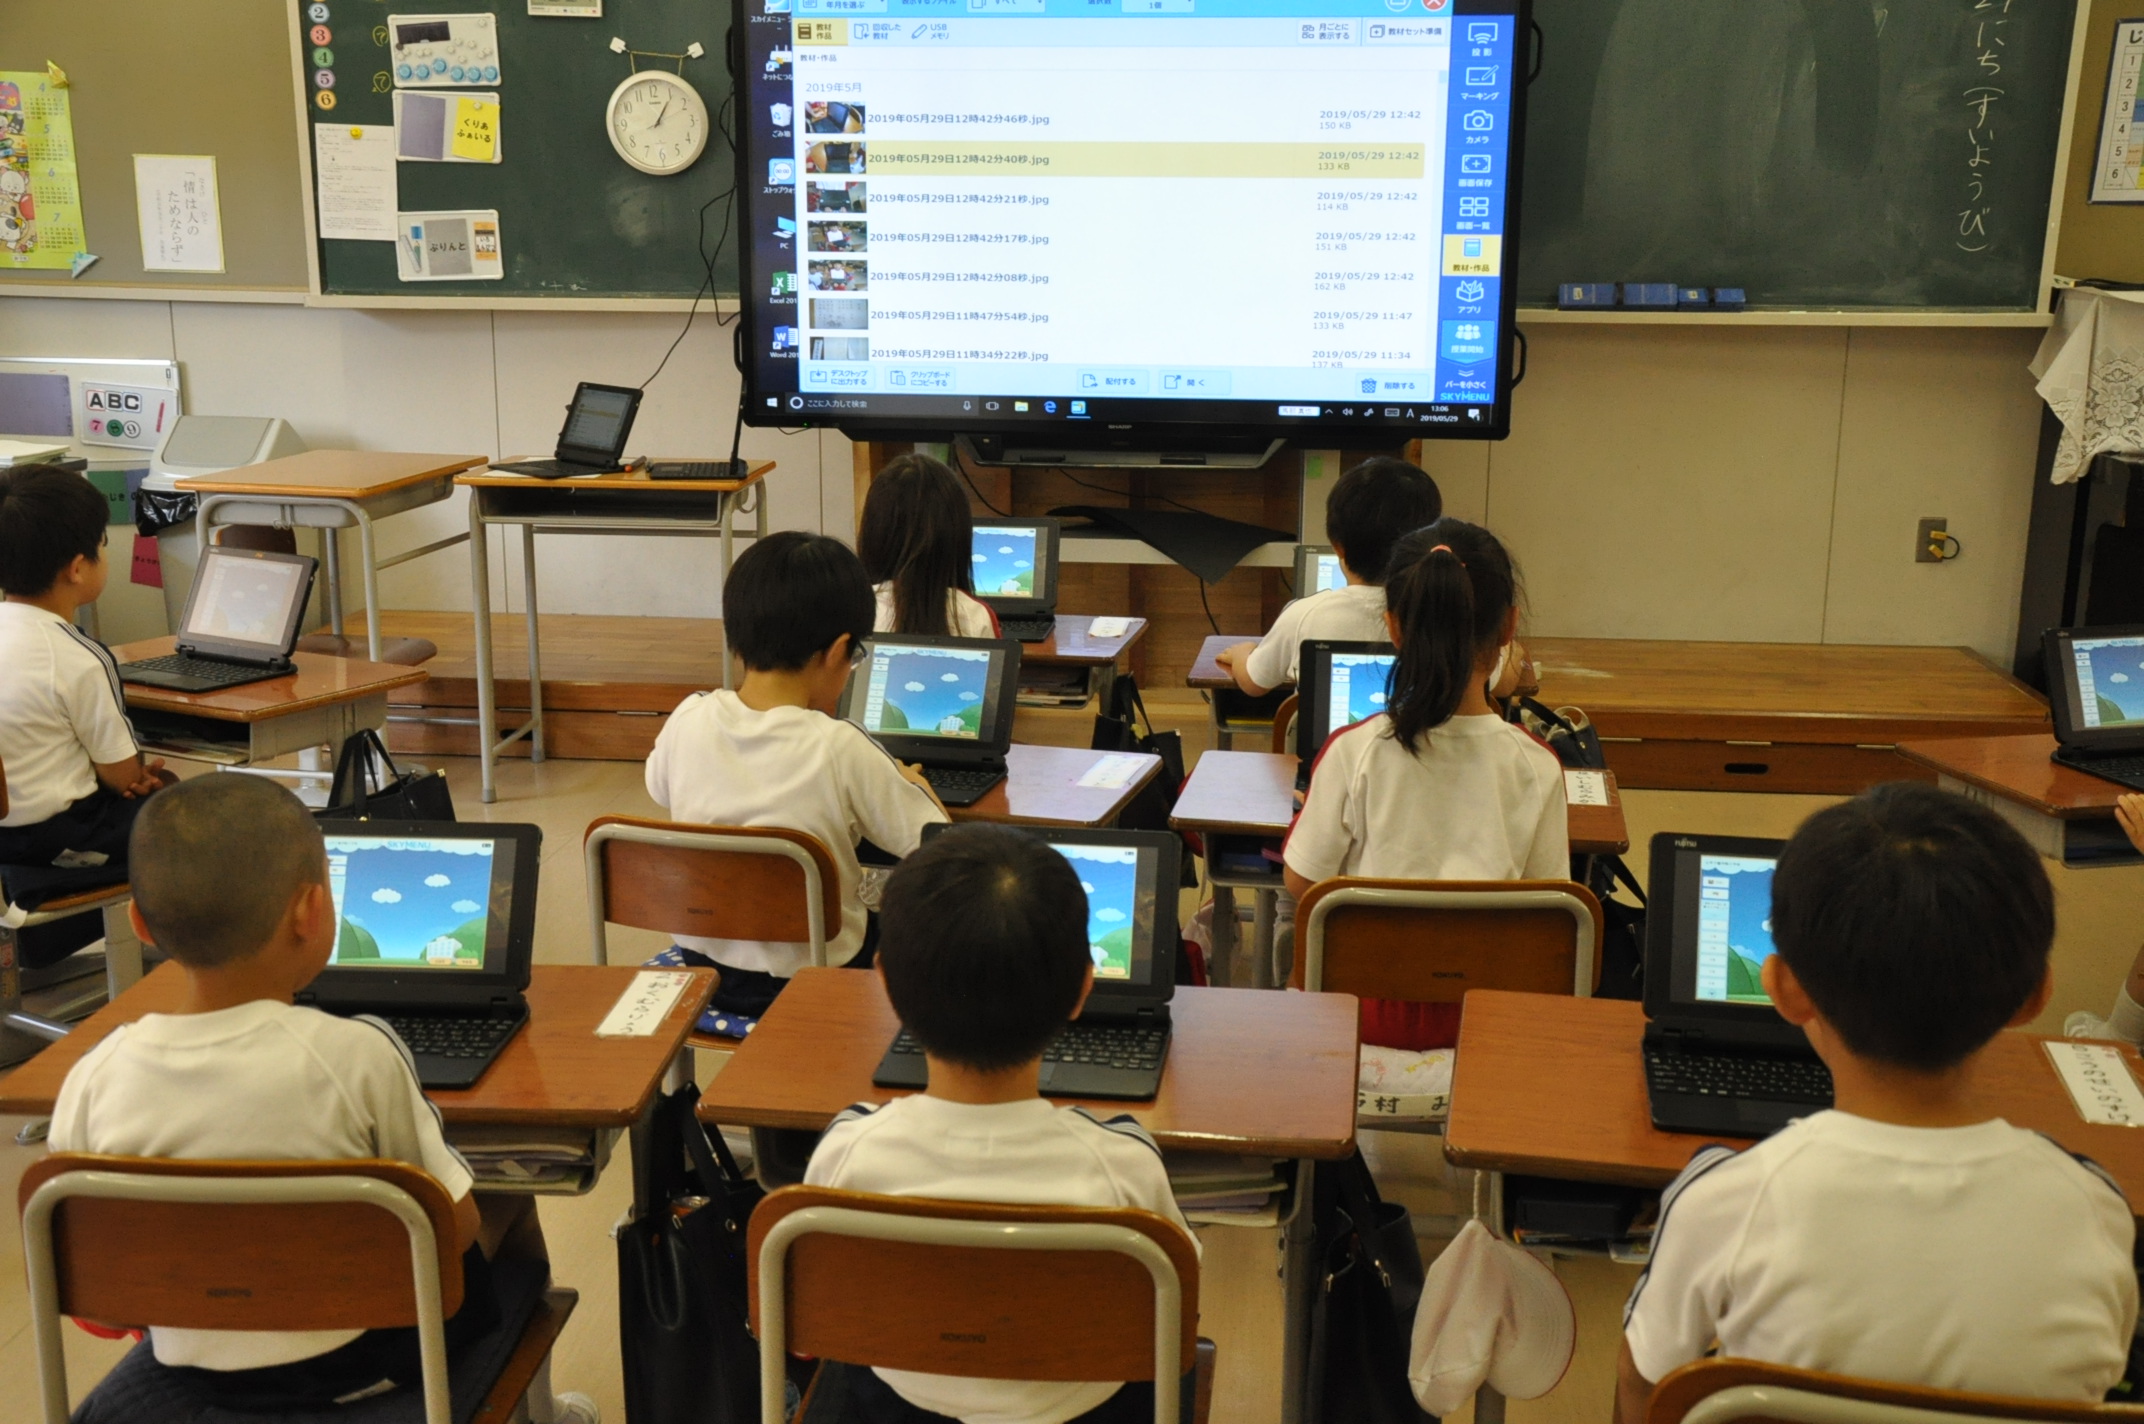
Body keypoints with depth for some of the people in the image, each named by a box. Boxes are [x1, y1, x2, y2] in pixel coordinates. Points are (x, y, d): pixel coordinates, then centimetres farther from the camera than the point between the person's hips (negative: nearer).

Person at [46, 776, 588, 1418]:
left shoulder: (93, 1082, -16)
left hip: (197, 1369, 4)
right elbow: (453, 1226, -16)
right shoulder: (355, 1054, -25)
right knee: (508, 1202, 24)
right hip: (363, 1360, -4)